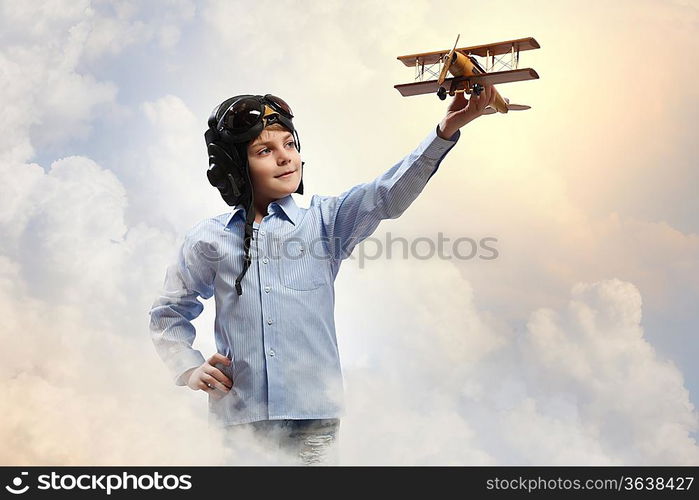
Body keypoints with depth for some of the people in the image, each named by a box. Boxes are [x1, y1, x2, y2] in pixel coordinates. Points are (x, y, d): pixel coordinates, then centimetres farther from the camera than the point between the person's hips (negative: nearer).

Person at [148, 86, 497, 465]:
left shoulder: (324, 221, 5)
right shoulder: (208, 240, 5)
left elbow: (386, 196, -11)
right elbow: (168, 315, 17)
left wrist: (446, 131, -23)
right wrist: (189, 368, 0)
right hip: (238, 421, 0)